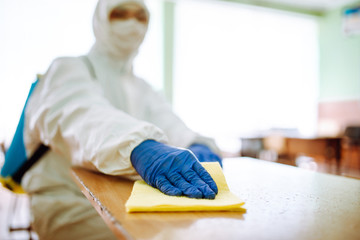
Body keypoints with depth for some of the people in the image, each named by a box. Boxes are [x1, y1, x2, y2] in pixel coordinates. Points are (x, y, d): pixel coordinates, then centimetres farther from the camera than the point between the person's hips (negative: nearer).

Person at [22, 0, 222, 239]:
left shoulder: (142, 88, 20)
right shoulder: (68, 69, -2)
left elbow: (169, 124, 0)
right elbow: (82, 117, -26)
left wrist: (197, 146, -24)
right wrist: (140, 148, -47)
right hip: (70, 202, -5)